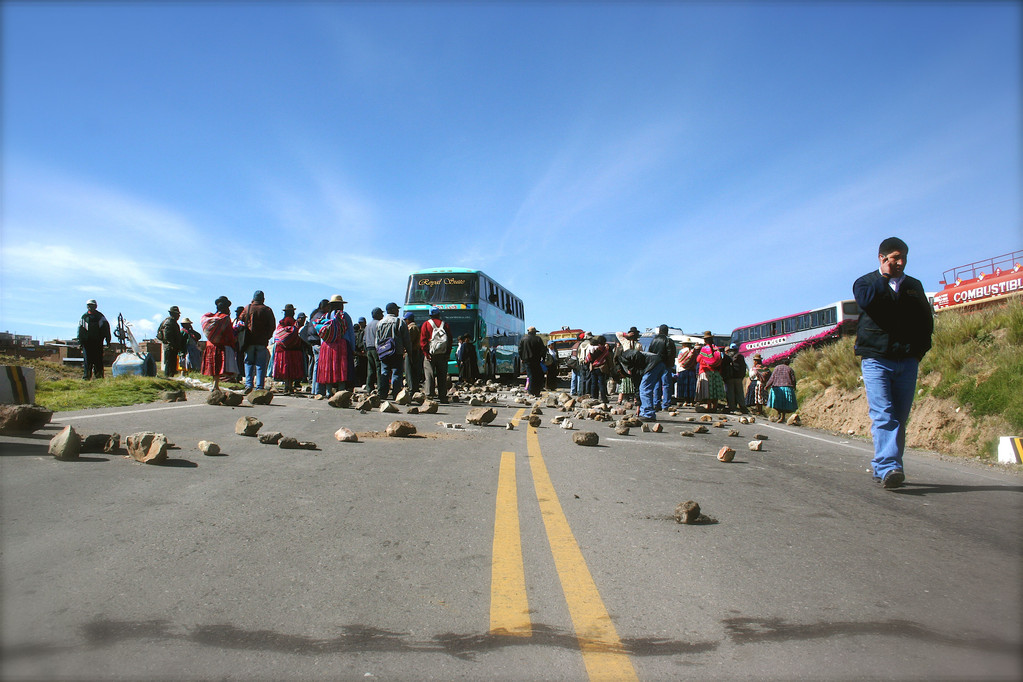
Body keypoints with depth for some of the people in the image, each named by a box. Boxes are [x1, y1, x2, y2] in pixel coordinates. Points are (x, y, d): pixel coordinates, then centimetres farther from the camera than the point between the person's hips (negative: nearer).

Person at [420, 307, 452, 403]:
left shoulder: (426, 324, 1)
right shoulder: (446, 325, 7)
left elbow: (422, 340, -5)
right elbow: (450, 341, 4)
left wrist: (426, 353, -5)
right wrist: (448, 354, 6)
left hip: (430, 354, -2)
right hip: (442, 354, 2)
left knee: (430, 376, 0)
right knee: (442, 376, 6)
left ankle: (429, 395, -6)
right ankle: (442, 396, 6)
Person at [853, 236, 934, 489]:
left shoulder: (914, 286, 19)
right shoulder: (865, 282, 8)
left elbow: (927, 321, 22)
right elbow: (867, 300, -16)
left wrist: (919, 349, 8)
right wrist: (885, 276, -5)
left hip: (907, 362, 4)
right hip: (876, 360, -4)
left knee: (899, 418, 3)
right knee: (883, 414, -16)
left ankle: (882, 467, 11)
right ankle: (888, 468, -23)